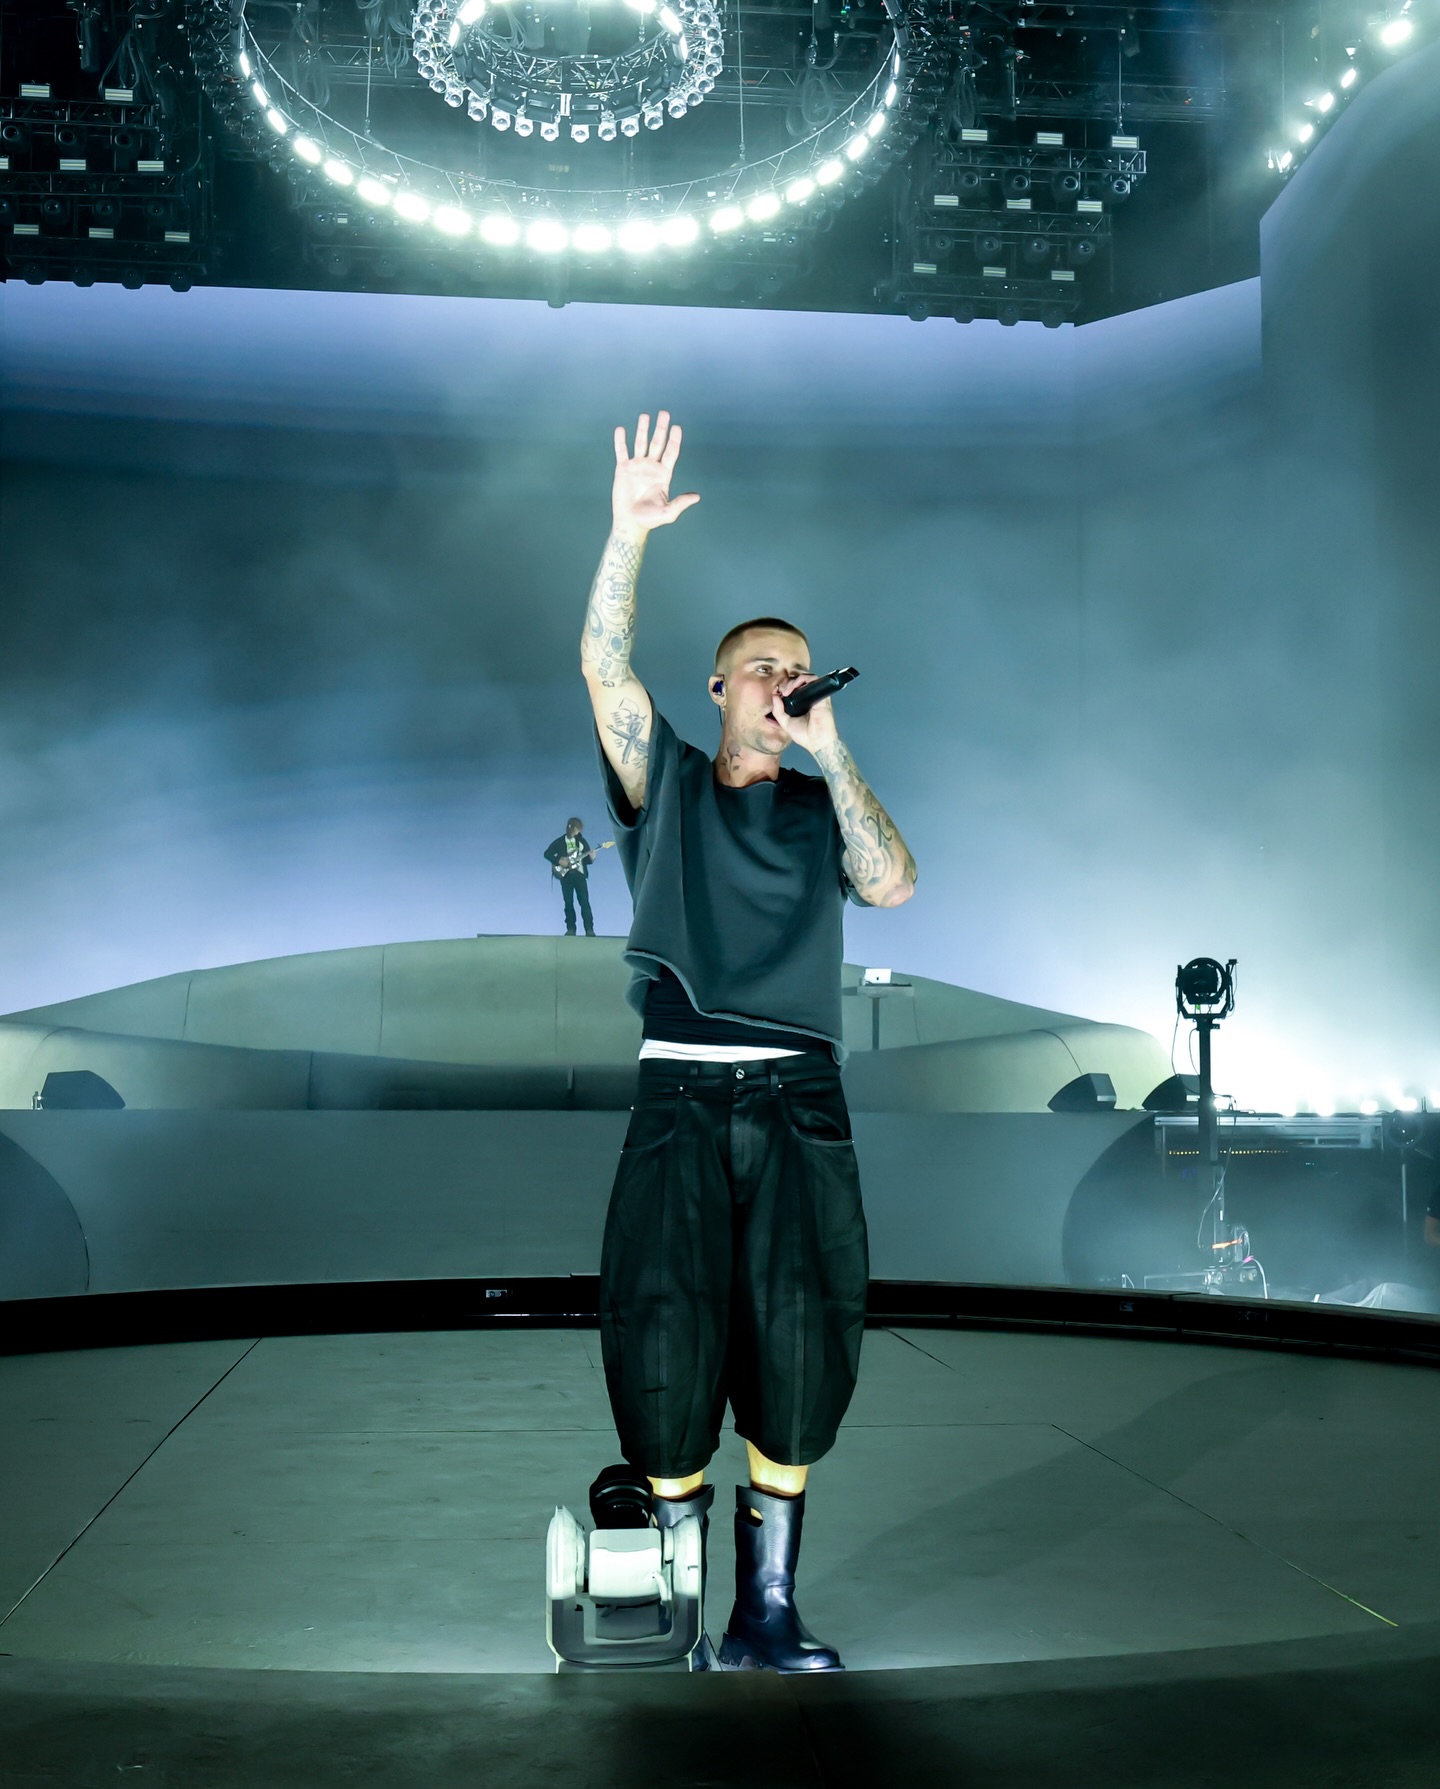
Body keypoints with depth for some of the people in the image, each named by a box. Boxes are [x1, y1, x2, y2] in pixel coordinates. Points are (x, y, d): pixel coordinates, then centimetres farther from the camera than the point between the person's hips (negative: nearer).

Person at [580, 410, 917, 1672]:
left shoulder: (822, 805, 17)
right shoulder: (666, 781, 14)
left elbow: (892, 885, -2)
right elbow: (604, 666, 0)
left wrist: (832, 753, 0)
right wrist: (632, 532, -11)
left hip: (799, 1096, 1)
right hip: (681, 1093, -1)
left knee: (802, 1320, -10)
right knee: (665, 1317, -12)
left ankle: (766, 1603, -3)